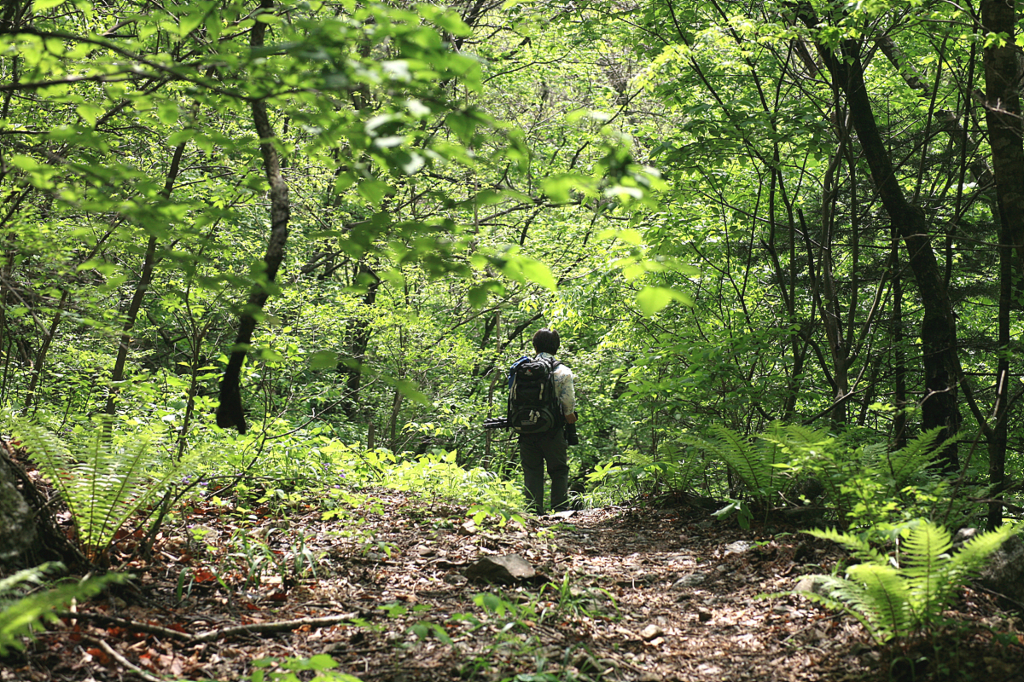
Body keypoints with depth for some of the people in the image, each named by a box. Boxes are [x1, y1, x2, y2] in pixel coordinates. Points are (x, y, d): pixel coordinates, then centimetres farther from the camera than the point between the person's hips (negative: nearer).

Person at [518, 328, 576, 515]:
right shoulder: (563, 371, -4)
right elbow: (568, 401, -8)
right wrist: (570, 416, 9)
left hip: (527, 430, 2)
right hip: (552, 430, -2)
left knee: (532, 471, 10)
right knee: (559, 471, 9)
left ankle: (534, 511, 6)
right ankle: (560, 510, 5)